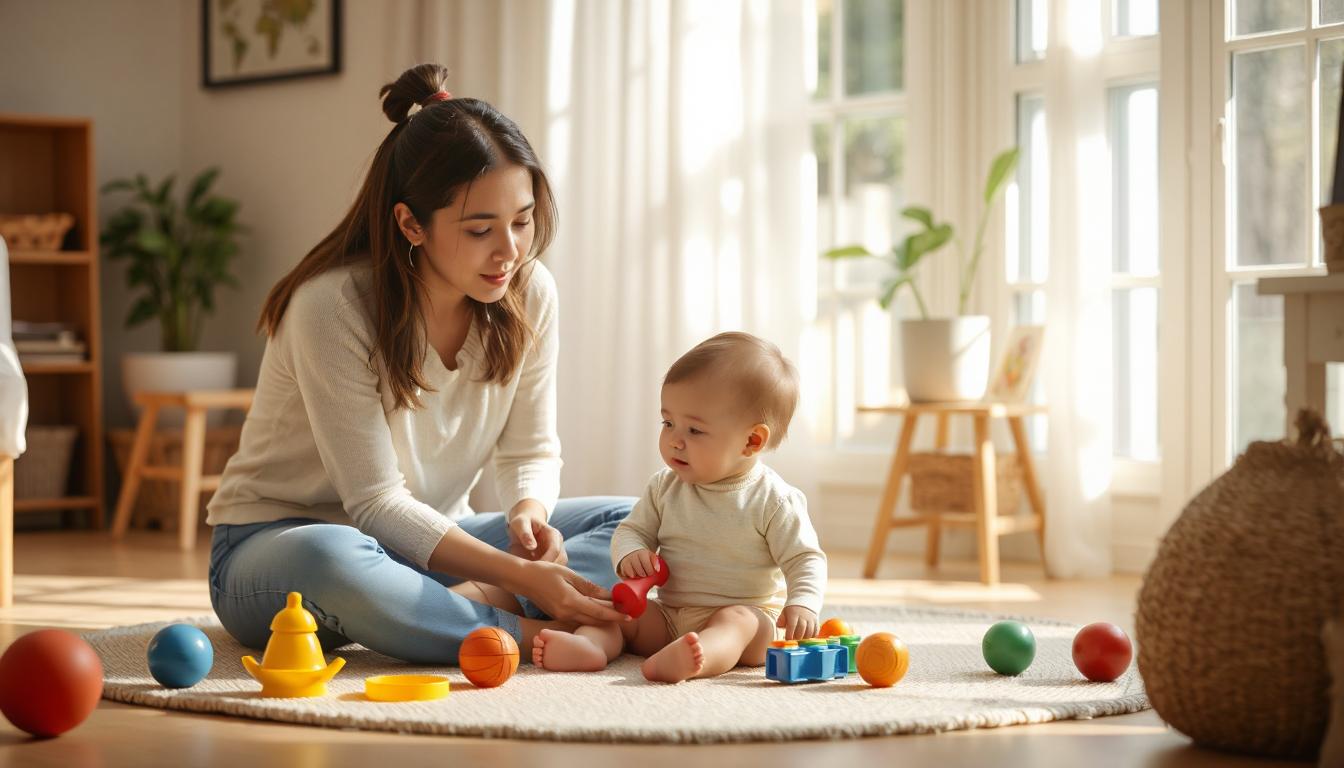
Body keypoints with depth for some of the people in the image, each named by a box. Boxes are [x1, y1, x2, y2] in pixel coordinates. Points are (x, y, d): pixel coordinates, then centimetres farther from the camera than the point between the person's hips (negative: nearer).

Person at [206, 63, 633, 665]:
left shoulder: (529, 294, -7)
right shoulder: (333, 305, -24)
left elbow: (530, 452, 3)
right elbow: (376, 503, -24)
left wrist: (529, 515, -22)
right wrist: (518, 575, -33)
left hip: (431, 544, 6)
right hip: (276, 543, -6)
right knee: (333, 561, -42)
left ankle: (476, 604, -28)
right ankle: (524, 630, -28)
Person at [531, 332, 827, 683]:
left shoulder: (773, 501, -8)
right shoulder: (665, 487, 7)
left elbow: (805, 559, -6)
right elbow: (632, 530, 14)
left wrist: (802, 604, -26)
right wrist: (630, 553, -11)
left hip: (748, 612, -6)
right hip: (668, 618, 6)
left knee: (736, 622, -37)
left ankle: (696, 659, -68)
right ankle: (589, 644, -41)